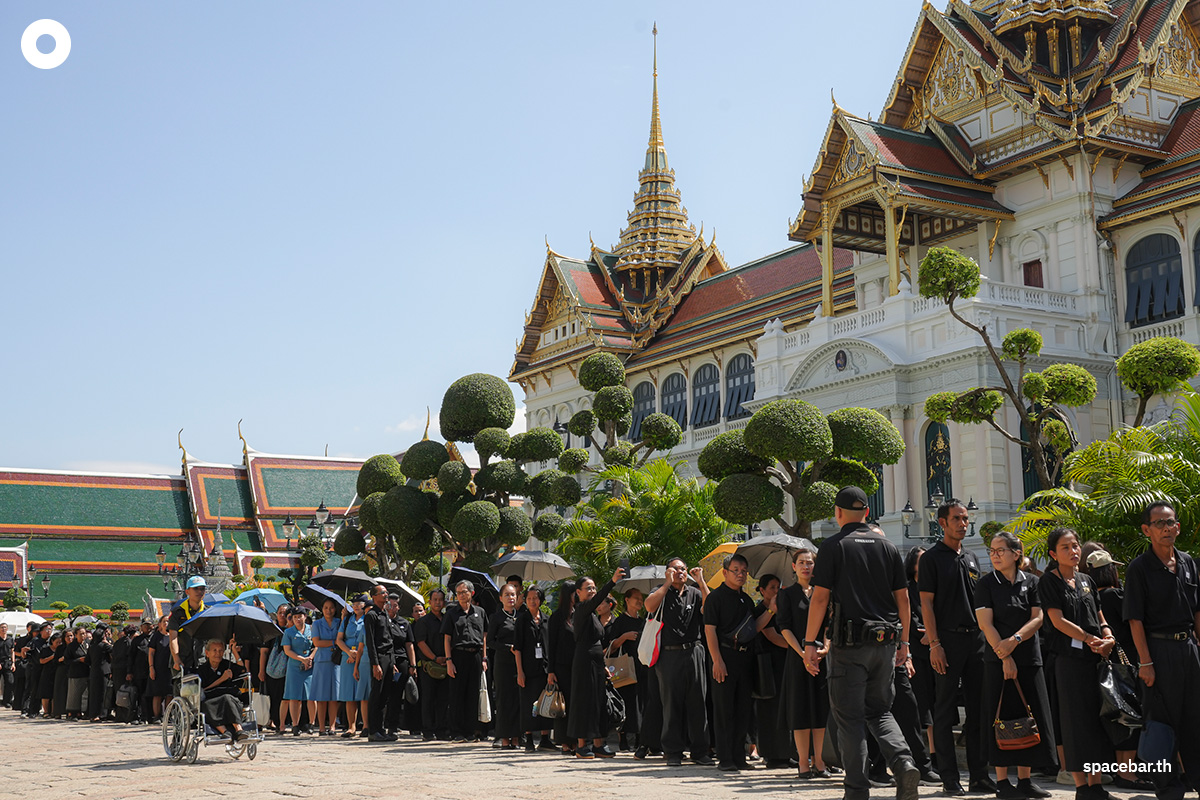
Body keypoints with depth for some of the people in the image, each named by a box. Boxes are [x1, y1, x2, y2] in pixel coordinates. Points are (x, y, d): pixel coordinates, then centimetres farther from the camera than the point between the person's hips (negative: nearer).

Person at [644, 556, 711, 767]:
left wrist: (701, 581, -7)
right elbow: (649, 606, -14)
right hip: (669, 654, -2)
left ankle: (699, 751, 9)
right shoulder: (661, 592, 7)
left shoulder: (695, 593, 13)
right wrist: (668, 582, -10)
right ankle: (673, 752, 8)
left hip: (693, 652, 2)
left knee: (697, 702, 3)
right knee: (671, 704, 2)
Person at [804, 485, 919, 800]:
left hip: (849, 642, -4)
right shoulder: (888, 547, 10)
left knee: (849, 716, 4)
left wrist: (810, 643, -6)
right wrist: (904, 642, 18)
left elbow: (820, 597, -9)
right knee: (879, 711, 16)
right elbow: (903, 598, 10)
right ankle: (903, 764, -7)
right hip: (886, 641, 4)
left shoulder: (833, 546, -4)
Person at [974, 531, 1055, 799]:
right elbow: (986, 624, -7)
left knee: (1031, 718, 5)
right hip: (998, 660, -3)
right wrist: (1005, 658, -15)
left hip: (1029, 658, 3)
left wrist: (1015, 640, -15)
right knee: (1003, 718, -2)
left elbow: (1037, 618, 1)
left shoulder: (1031, 582, 7)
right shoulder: (986, 584, 0)